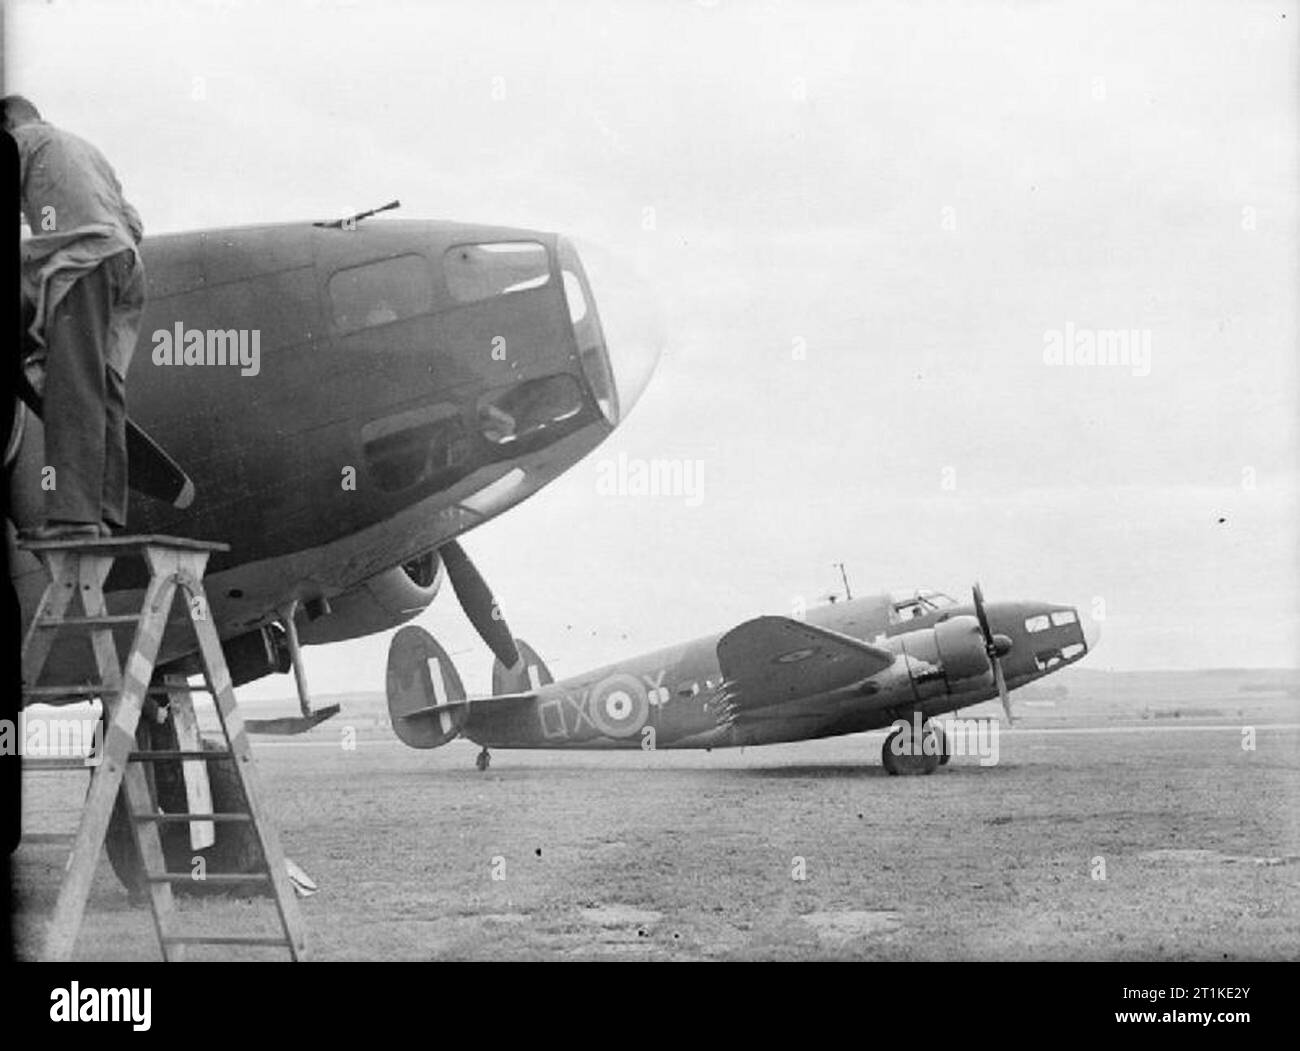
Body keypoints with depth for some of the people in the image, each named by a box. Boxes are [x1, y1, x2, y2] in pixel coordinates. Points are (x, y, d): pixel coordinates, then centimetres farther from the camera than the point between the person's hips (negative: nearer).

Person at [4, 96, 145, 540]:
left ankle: (75, 511, -27)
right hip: (124, 261, 8)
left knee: (73, 387, -17)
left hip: (81, 261, -8)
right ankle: (106, 513, -6)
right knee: (104, 391, 1)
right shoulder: (86, 148, 36)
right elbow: (132, 223, 31)